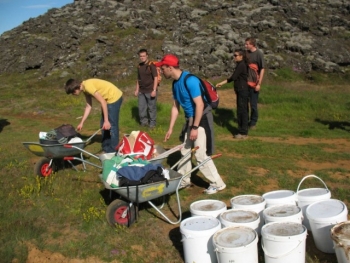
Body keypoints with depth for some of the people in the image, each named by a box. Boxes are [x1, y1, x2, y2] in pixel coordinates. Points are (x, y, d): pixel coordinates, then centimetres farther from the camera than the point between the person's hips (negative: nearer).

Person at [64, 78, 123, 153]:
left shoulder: (88, 86, -23)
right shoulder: (85, 88, 6)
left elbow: (103, 102, -25)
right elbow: (88, 106, 14)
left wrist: (106, 121, -24)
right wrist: (82, 123, 14)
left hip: (114, 97, -10)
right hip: (109, 99, 10)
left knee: (111, 126, -6)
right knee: (103, 126, 13)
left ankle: (113, 152, 2)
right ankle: (106, 150, 22)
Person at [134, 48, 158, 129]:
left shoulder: (151, 65, -9)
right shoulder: (139, 66, 9)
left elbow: (156, 78, -12)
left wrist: (154, 90, -17)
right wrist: (137, 89, 15)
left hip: (150, 91, -6)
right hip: (141, 91, 6)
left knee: (152, 108, 3)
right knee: (141, 108, 9)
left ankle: (152, 123, 16)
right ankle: (144, 121, 25)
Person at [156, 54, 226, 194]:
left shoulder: (190, 80, -24)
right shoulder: (175, 83, 5)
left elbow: (200, 105, -26)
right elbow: (175, 107, 12)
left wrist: (195, 127, -24)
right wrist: (170, 128, 13)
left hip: (202, 118, -9)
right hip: (190, 119, 9)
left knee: (201, 154, -9)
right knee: (185, 150, 15)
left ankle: (217, 183, 4)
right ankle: (184, 180, 30)